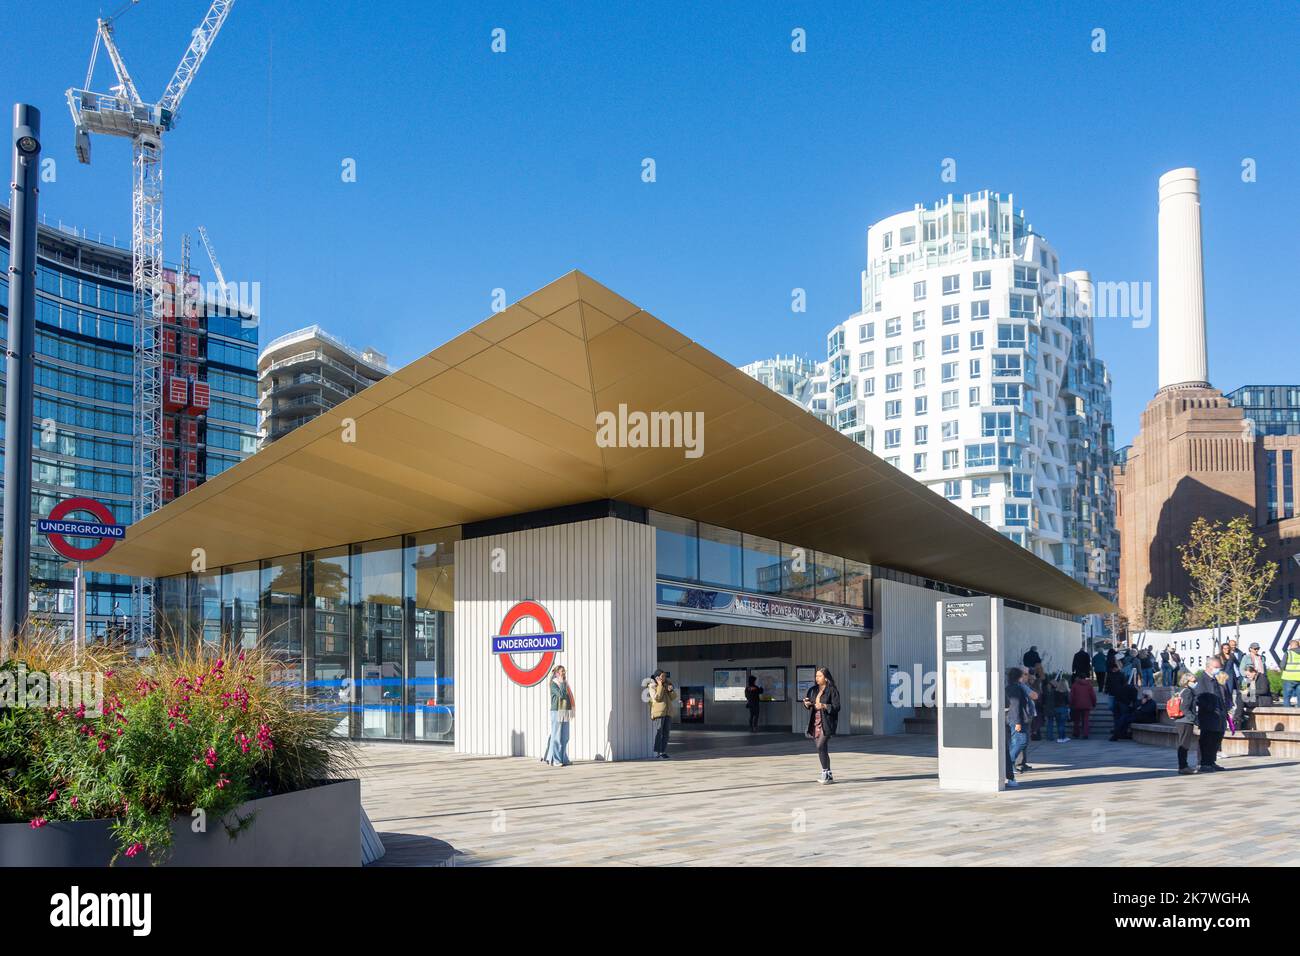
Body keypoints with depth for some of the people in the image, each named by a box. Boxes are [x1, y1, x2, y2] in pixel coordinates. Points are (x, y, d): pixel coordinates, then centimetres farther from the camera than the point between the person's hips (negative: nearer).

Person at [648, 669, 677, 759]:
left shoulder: (667, 684, 14)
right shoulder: (653, 686, -3)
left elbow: (673, 697, 11)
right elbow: (657, 698, -15)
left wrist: (671, 690, -9)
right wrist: (660, 686, -15)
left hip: (668, 712, 6)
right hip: (658, 713, -6)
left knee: (666, 733, 4)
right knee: (658, 733, -7)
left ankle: (663, 752, 8)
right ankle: (658, 753, -5)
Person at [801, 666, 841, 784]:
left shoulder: (832, 690, -5)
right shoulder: (813, 690, 13)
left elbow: (836, 707, -10)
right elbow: (807, 705, 17)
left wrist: (824, 706, -23)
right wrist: (807, 704, -5)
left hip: (826, 723, -7)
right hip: (816, 722, 7)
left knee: (821, 746, -18)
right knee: (822, 749, 8)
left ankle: (825, 772, -10)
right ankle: (829, 775, 15)